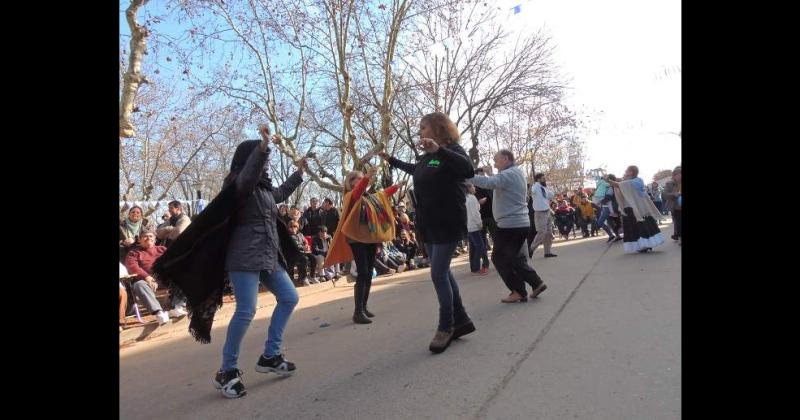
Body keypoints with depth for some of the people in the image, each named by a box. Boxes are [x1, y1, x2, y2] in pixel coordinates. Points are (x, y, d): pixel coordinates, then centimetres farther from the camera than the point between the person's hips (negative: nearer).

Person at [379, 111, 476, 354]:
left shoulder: (452, 150, -11)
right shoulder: (427, 157, 12)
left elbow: (468, 170, -32)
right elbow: (415, 170, 35)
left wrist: (439, 150, -40)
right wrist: (391, 160, 42)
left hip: (448, 223, -8)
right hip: (429, 224, 8)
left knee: (438, 274, -6)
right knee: (443, 272, 12)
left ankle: (446, 327, 11)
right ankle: (461, 320, 25)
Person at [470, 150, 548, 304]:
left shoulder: (508, 174, -15)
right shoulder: (517, 173, 17)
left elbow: (488, 183, -32)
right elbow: (498, 185, 17)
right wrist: (490, 174, 8)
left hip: (509, 224, -10)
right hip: (522, 223, 10)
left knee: (499, 258, 2)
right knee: (511, 257, 18)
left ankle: (519, 292, 5)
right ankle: (536, 282, 17)